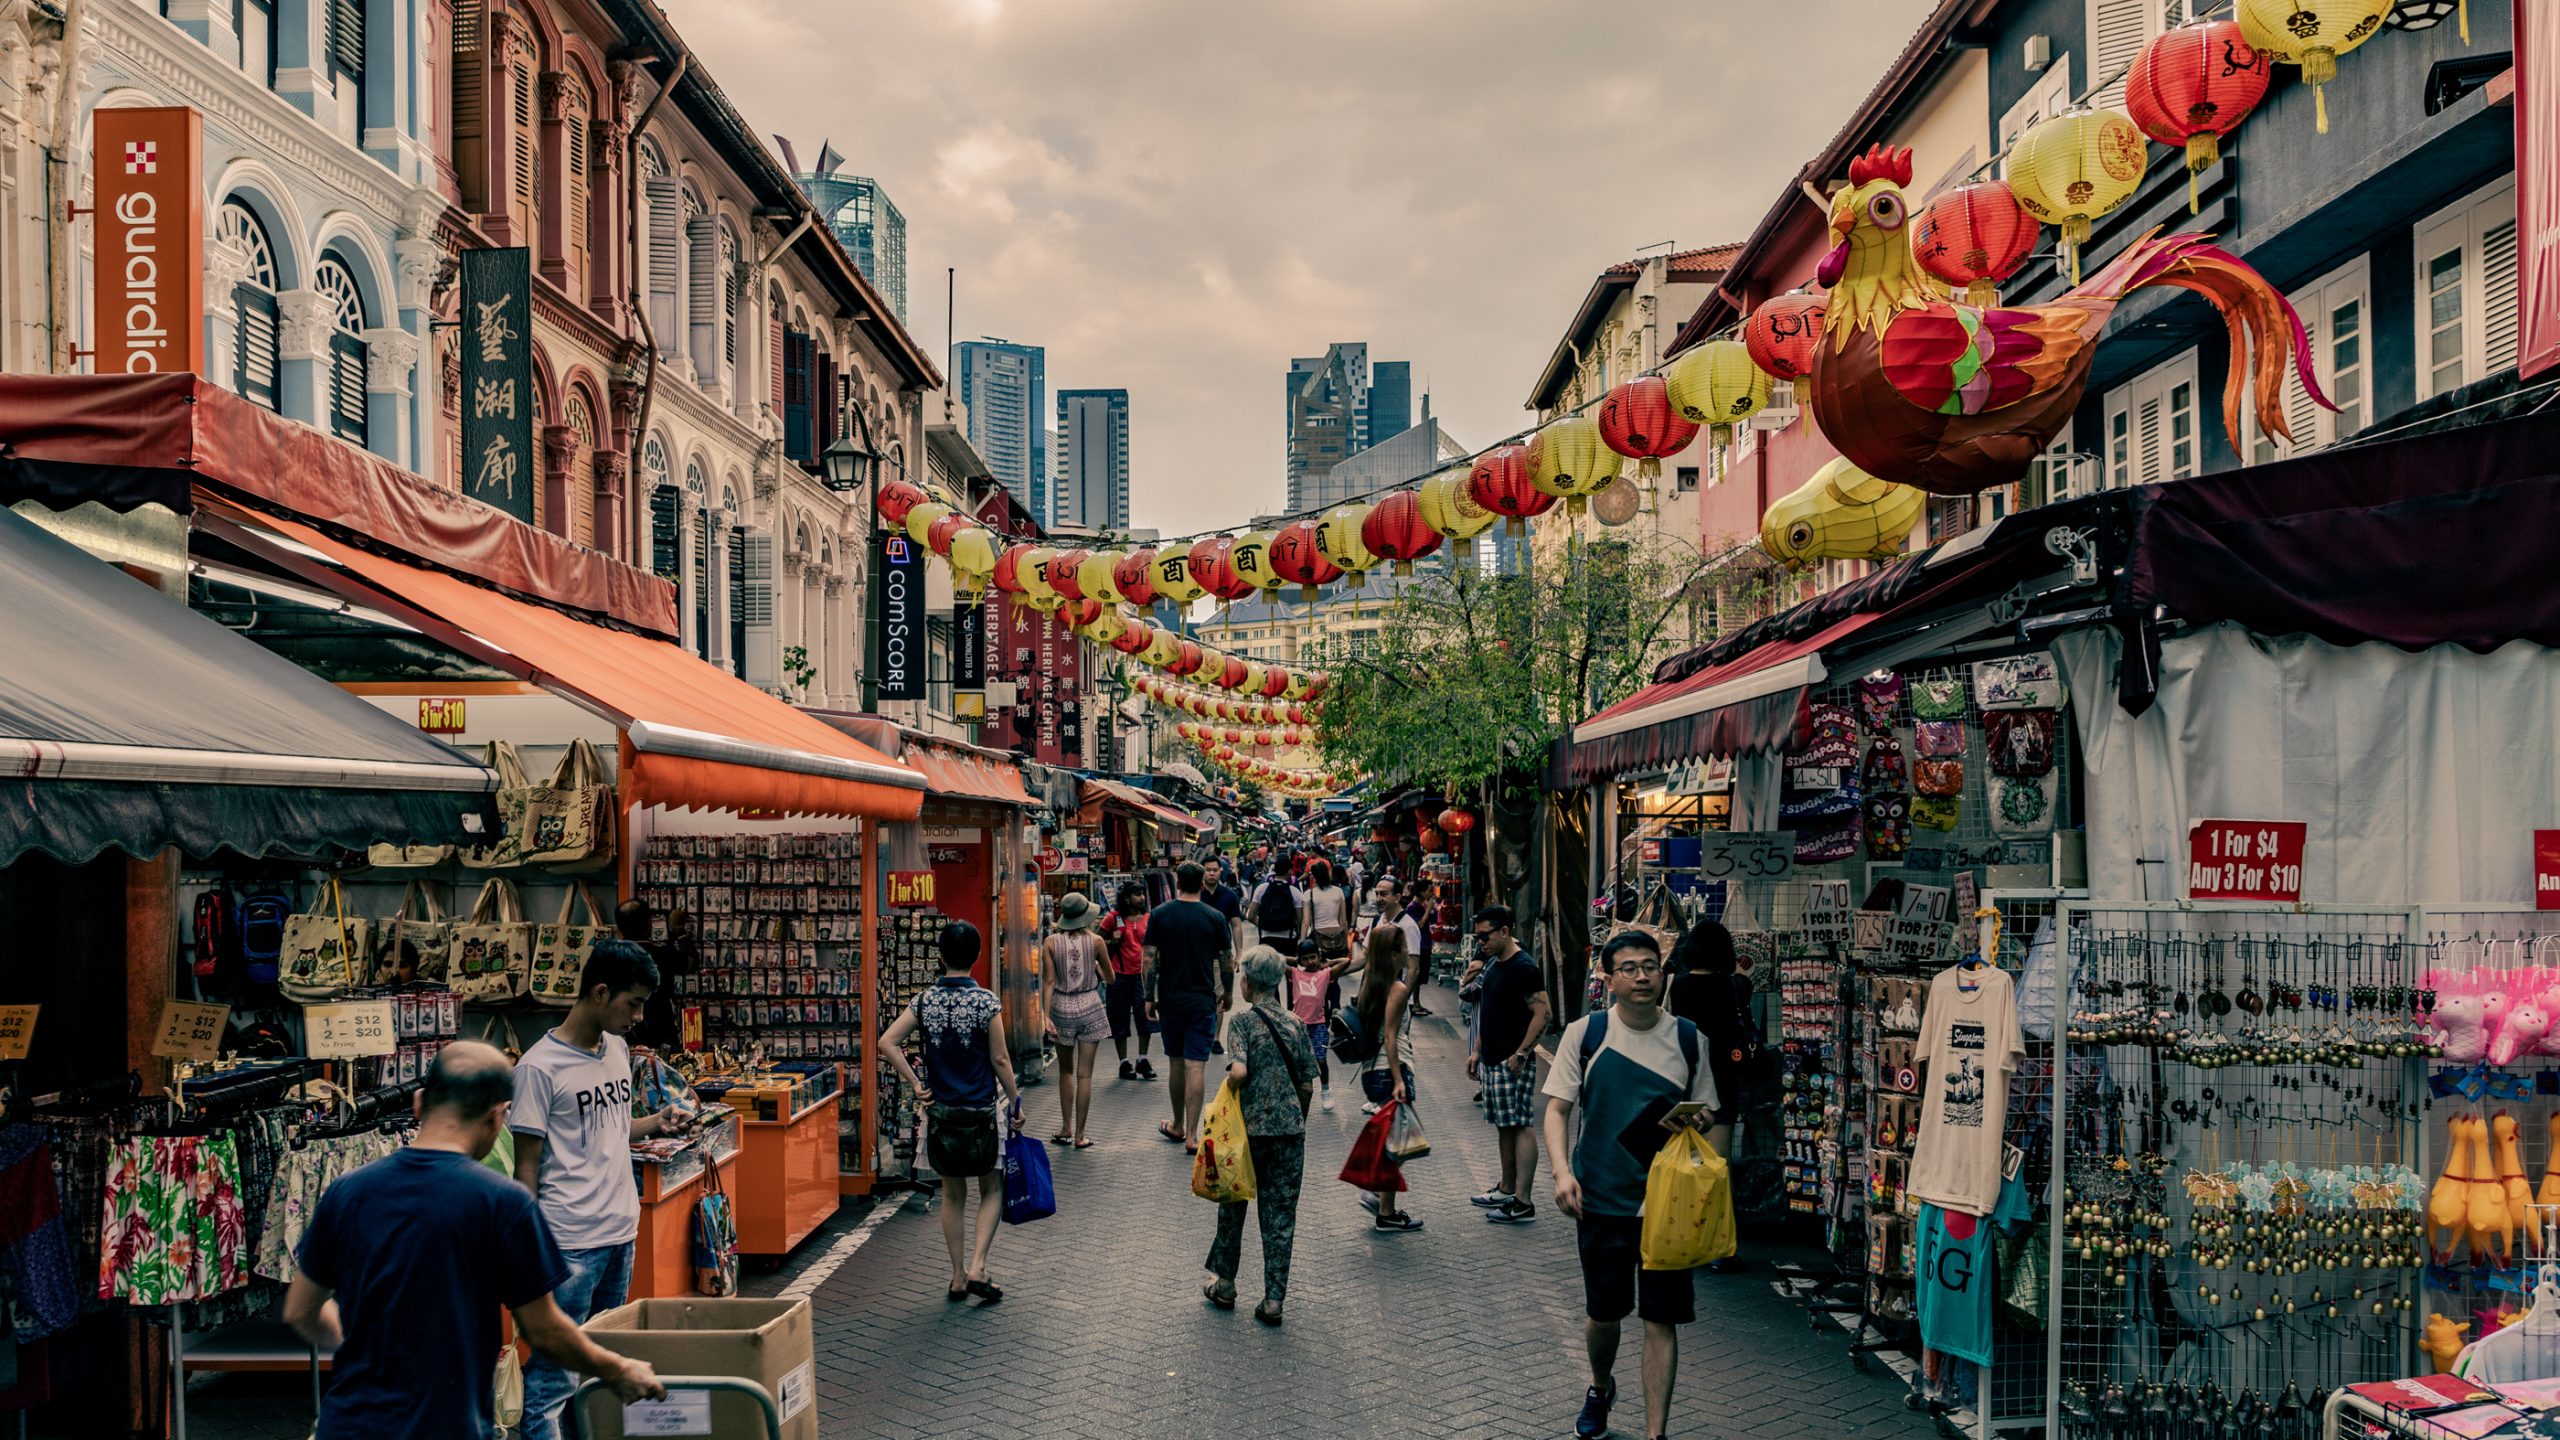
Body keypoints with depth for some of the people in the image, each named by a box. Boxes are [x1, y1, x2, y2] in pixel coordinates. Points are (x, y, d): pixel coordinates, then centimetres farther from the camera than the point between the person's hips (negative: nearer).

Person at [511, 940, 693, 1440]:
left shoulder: (617, 1049, 10)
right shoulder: (541, 1067, -13)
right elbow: (527, 1164, -11)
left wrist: (657, 1123, 3)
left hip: (622, 1230, 8)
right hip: (570, 1242, -8)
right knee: (553, 1370, -3)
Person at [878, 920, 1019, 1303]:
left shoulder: (925, 1000, -1)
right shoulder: (986, 1001, -12)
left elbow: (887, 1042, -7)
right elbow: (999, 1060, -10)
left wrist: (916, 1084, -2)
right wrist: (1015, 1100, 2)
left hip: (941, 1113, 3)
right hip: (981, 1112, -3)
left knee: (953, 1195, 15)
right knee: (992, 1190, 13)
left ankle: (958, 1278, 18)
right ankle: (977, 1268, 0)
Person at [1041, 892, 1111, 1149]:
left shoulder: (1051, 942, -5)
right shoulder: (1095, 941, -7)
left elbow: (1049, 981, -8)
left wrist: (1046, 1014, -6)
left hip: (1062, 1008, 1)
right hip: (1089, 1007, -1)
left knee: (1066, 1071, 18)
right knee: (1084, 1074, 3)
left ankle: (1066, 1128, 20)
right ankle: (1079, 1135, 5)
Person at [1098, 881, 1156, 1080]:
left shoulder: (1148, 919, 6)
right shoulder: (1114, 919, -3)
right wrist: (1113, 942, -13)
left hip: (1142, 974, 3)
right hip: (1120, 976, -2)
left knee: (1146, 1018, 2)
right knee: (1120, 1021, 6)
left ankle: (1142, 1060, 18)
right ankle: (1124, 1063, 18)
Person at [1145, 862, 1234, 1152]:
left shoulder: (1159, 915, -3)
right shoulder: (1215, 918, -5)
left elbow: (1150, 960, -5)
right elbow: (1228, 962, -1)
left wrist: (1149, 998, 4)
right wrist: (1227, 993, 16)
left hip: (1170, 1000, 1)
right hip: (1203, 1001, -1)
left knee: (1175, 1063, 15)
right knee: (1195, 1066, -2)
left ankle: (1178, 1126, 28)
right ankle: (1191, 1135, -5)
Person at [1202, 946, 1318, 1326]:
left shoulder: (1242, 1019, -8)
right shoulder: (1295, 1024, 4)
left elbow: (1239, 1071, -22)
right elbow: (1308, 1086, 5)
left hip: (1250, 1127, -3)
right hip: (1290, 1128, 3)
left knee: (1233, 1206, 17)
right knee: (1281, 1215, 7)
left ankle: (1225, 1285, 28)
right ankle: (1274, 1299, 6)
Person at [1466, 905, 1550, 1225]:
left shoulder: (1523, 968, -16)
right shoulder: (1493, 963, 13)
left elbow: (1542, 1014, -21)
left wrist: (1521, 1055, -23)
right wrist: (1477, 1051, 19)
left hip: (1513, 1063, -10)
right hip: (1492, 1060, 10)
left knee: (1521, 1126, -7)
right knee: (1504, 1126, 16)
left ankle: (1522, 1203, -7)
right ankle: (1507, 1190, 26)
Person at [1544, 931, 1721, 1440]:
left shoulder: (1687, 1038, 0)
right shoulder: (1584, 1034, -4)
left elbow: (1705, 1113, 10)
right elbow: (1557, 1109, -2)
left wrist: (1692, 1122, -13)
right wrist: (1562, 1171, -16)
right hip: (1601, 1200, 0)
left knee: (1660, 1320, -1)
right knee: (1602, 1313, 14)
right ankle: (1600, 1388, 44)